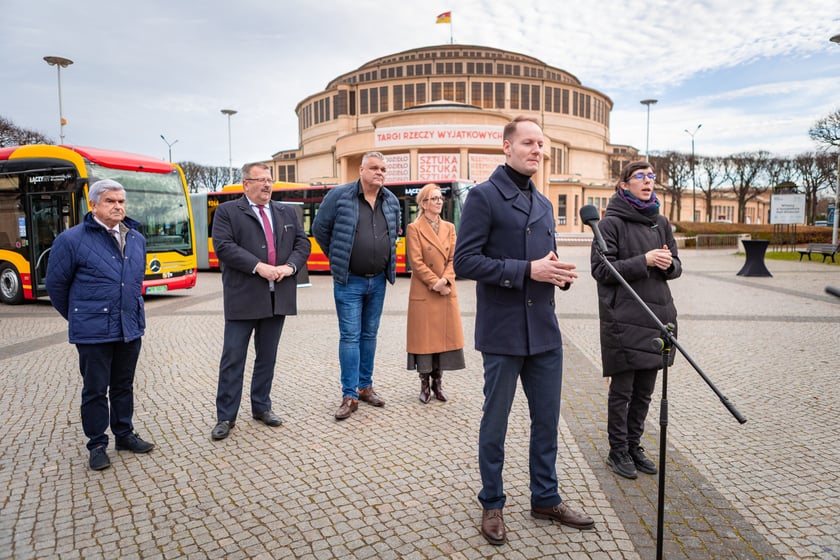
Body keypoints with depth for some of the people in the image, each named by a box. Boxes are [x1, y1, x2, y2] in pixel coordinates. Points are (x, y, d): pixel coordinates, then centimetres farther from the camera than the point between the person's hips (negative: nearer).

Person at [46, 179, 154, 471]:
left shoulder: (136, 239, 6)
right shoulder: (72, 239, -8)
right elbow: (56, 284, -1)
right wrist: (76, 317, 8)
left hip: (131, 329, 5)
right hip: (93, 332, -4)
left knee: (124, 385, 17)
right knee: (95, 389, 7)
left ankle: (124, 435, 31)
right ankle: (97, 444, 21)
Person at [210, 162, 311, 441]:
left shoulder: (287, 212, 15)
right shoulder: (227, 211, 0)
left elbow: (303, 243, 9)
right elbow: (224, 246, -12)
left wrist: (290, 266, -10)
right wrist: (259, 267, -19)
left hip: (278, 297, 4)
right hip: (243, 298, -4)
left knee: (267, 356, 14)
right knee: (233, 358, 1)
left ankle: (261, 406, 29)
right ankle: (226, 416, 12)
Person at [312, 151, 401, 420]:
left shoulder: (392, 201, 6)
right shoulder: (340, 195, -8)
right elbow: (320, 228, -1)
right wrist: (337, 259, 3)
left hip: (378, 281, 5)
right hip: (349, 281, -4)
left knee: (369, 335, 13)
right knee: (350, 337, -3)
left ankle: (365, 386, 25)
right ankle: (349, 396, 3)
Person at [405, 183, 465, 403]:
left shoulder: (449, 227, 11)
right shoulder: (414, 228, -4)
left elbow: (453, 259, 5)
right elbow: (416, 262, -10)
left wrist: (445, 280, -12)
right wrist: (435, 283, -15)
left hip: (447, 291, 5)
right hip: (423, 292, -4)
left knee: (444, 336, 7)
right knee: (424, 337, 2)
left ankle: (438, 383, 20)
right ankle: (424, 385, 14)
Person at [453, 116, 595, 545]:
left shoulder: (543, 204, 15)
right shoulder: (484, 196, -7)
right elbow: (465, 261, -15)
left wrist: (559, 273, -2)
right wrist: (527, 271, -19)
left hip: (545, 331, 7)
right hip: (502, 332, -6)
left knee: (547, 420, 15)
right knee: (495, 423, 9)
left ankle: (546, 498, 34)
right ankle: (491, 505, 27)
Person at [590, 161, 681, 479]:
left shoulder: (660, 222, 13)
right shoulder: (612, 223, -5)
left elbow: (676, 265, 16)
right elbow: (601, 269, -11)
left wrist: (668, 264, -8)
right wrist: (644, 261, -19)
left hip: (656, 315, 6)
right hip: (623, 318, -6)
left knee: (644, 391, 14)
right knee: (622, 389, 3)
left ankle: (634, 446, 28)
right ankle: (618, 451, 17)